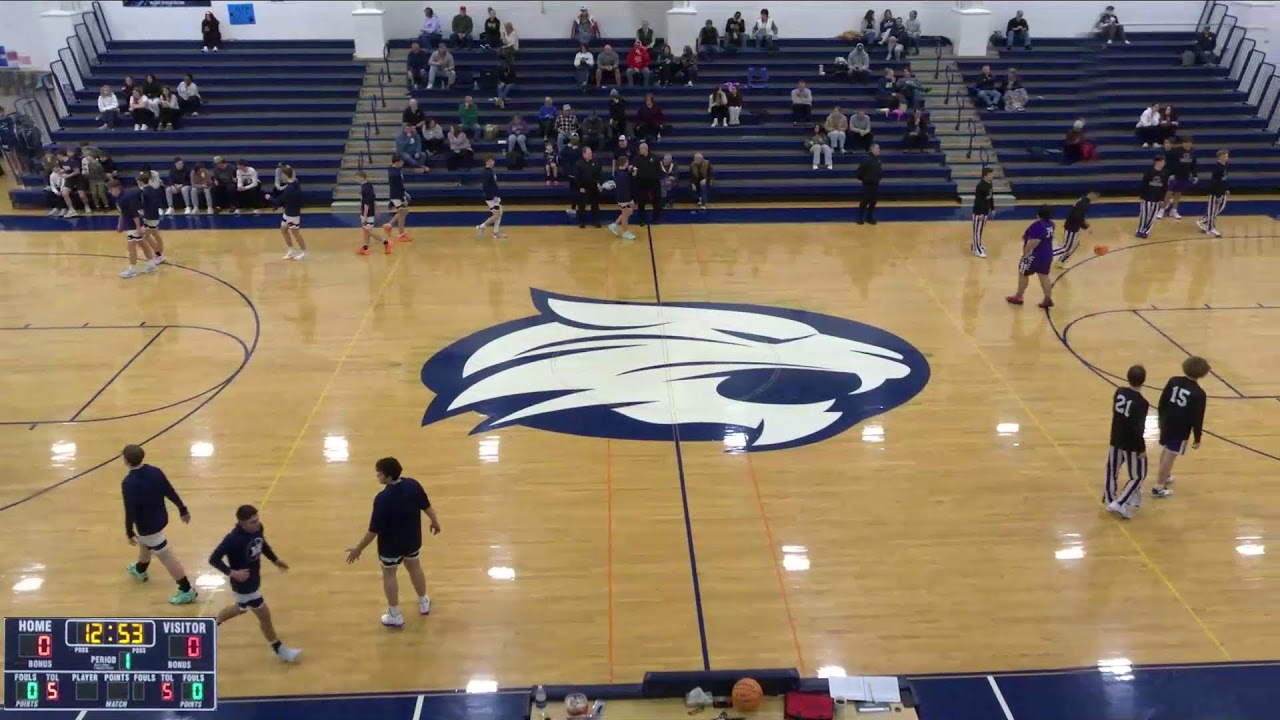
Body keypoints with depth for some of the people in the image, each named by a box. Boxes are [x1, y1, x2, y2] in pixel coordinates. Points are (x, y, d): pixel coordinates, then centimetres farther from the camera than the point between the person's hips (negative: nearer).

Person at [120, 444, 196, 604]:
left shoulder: (129, 483, -28)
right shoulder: (155, 471, -9)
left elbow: (130, 511, -23)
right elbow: (171, 492, -1)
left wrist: (129, 532, -10)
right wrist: (182, 509, 11)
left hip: (147, 525, -8)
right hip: (161, 518, 8)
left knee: (166, 556, 0)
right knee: (144, 543, 35)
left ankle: (187, 591, 6)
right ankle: (140, 570, 62)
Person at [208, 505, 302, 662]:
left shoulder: (257, 528, -12)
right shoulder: (233, 539, -33)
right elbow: (214, 559, -26)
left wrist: (275, 560, 9)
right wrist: (232, 573, -33)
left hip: (254, 580, 8)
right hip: (243, 585, -8)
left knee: (241, 609, 32)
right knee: (264, 615, 5)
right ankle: (280, 650, 24)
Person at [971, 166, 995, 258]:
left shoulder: (990, 184, 5)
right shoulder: (981, 185, -22)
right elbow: (977, 200, -23)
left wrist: (992, 208, 18)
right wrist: (980, 213, -23)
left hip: (986, 211, 9)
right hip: (979, 212, -9)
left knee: (981, 229, 18)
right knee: (978, 230, 0)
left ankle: (976, 244, 31)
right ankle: (977, 249, 6)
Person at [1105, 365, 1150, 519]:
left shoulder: (1119, 392, -5)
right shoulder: (1141, 403, -24)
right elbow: (1137, 429, -24)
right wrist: (1141, 448, -14)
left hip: (1116, 440, 6)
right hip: (1132, 444, -6)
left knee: (1112, 471, 21)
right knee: (1138, 476, 9)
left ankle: (1109, 501, 35)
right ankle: (1119, 504, 2)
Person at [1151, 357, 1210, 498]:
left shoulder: (1173, 381, -5)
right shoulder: (1198, 393, -19)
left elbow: (1162, 402, 3)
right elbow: (1197, 418, -15)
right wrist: (1197, 438, -5)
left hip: (1166, 423, 6)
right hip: (1181, 429, -6)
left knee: (1166, 450, 26)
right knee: (1170, 456, 2)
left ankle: (1165, 476, 46)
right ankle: (1159, 487, 8)